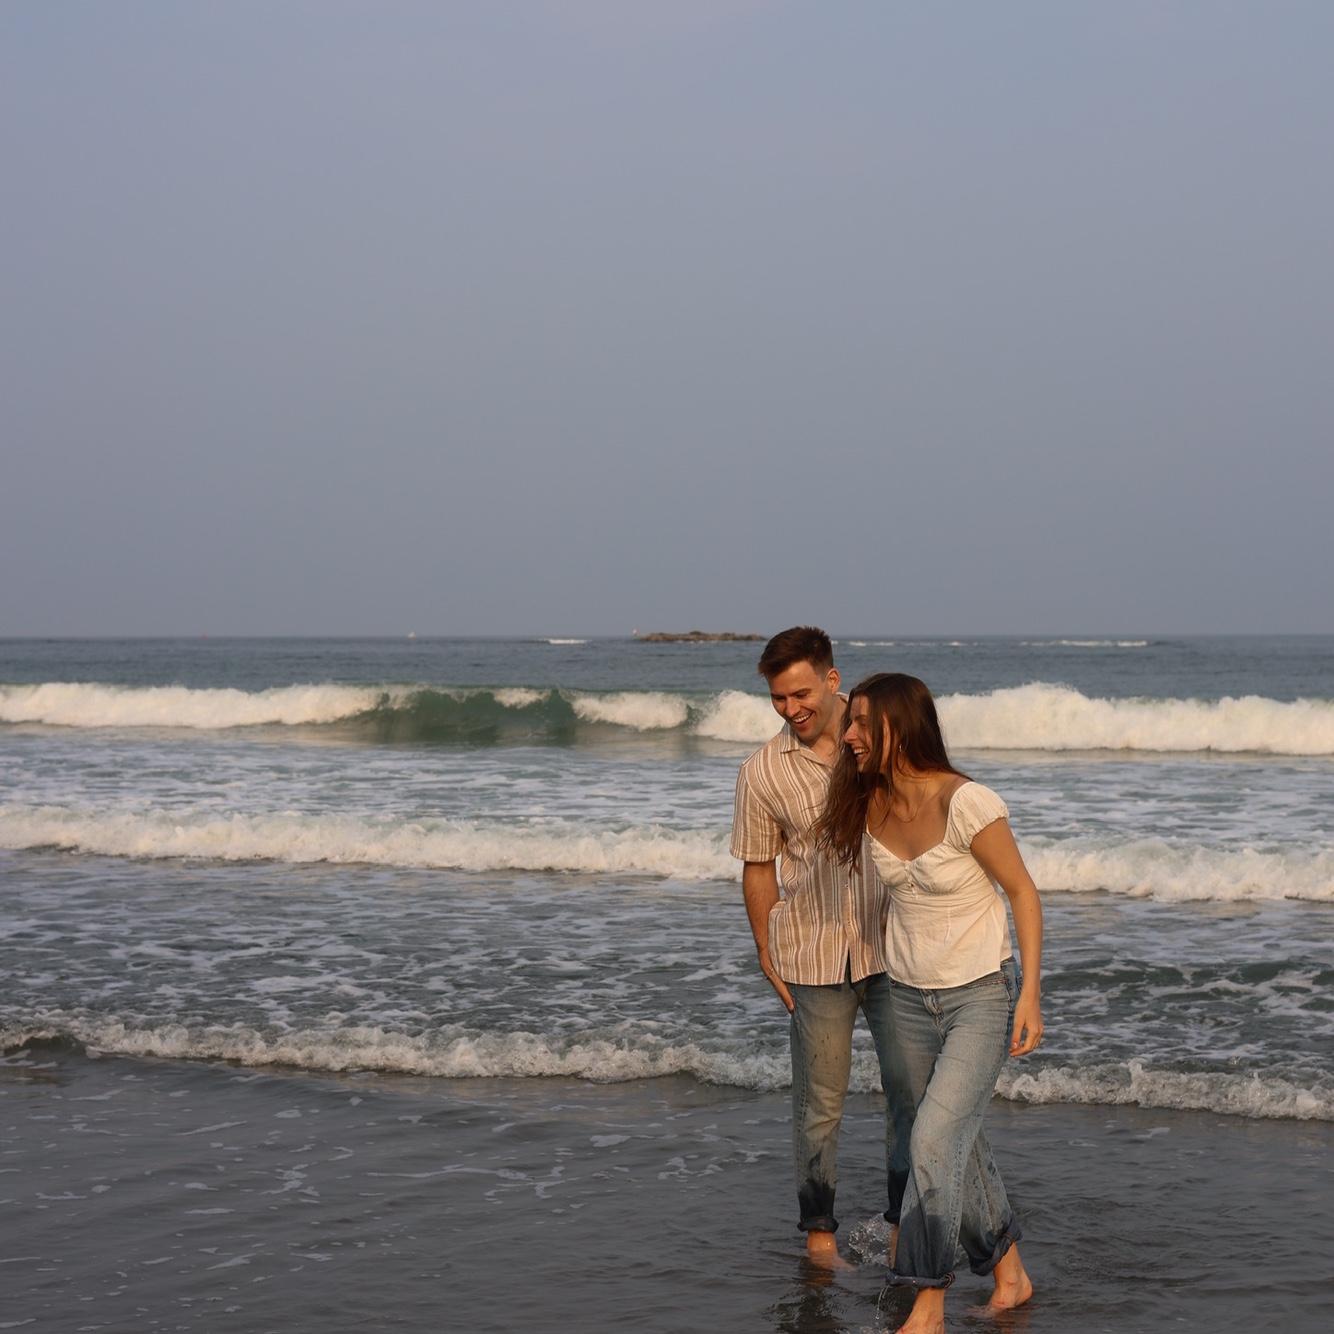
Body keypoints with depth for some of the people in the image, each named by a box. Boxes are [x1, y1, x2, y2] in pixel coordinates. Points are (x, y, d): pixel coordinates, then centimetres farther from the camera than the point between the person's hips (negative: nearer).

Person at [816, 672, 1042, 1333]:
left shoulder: (967, 803, -22)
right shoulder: (870, 804, -3)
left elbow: (1022, 891, -12)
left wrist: (1030, 994, -15)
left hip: (982, 994, -6)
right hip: (908, 996, 6)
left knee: (934, 1140, -15)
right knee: (957, 1144, 13)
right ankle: (1009, 1271, 30)